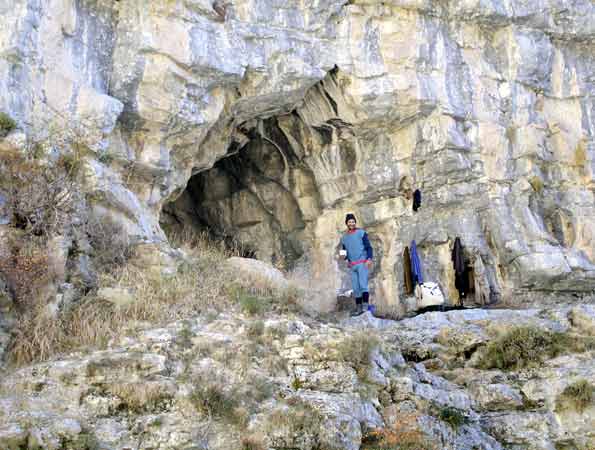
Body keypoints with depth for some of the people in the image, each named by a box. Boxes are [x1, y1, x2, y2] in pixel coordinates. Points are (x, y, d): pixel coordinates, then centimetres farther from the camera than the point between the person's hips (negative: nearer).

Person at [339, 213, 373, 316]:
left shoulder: (361, 233, 0)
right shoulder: (344, 237, 14)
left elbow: (368, 247, -4)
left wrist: (369, 259, -19)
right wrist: (344, 255, -2)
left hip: (363, 263, -5)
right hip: (352, 265, 5)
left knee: (363, 284, -17)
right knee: (355, 288, 5)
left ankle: (365, 306, -20)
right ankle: (358, 308, 10)